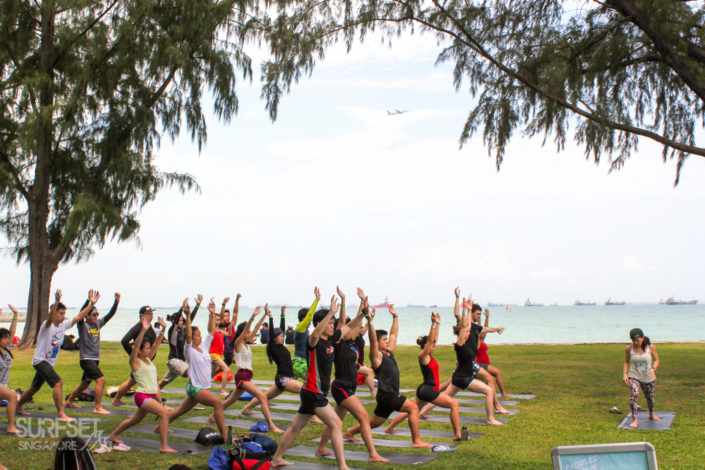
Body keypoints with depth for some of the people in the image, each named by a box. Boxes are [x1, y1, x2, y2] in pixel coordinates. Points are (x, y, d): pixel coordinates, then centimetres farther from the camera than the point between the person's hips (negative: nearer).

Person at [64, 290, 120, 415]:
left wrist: (117, 301, -10)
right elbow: (81, 314, -27)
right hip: (86, 359, -7)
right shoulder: (83, 325, -9)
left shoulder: (98, 324, 7)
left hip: (95, 359, 7)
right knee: (101, 379, -19)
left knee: (85, 383, 21)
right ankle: (98, 407, -13)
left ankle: (68, 401, 39)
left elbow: (110, 314, 3)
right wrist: (90, 301, -40)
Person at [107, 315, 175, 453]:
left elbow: (156, 344, 11)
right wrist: (143, 330, -36)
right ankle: (164, 446, -21)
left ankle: (113, 436, 44)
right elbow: (135, 346, -24)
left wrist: (163, 329, 1)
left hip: (151, 396, 9)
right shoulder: (135, 362, -8)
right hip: (142, 395, -9)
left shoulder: (148, 359, 11)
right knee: (164, 413, -22)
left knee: (135, 420, 23)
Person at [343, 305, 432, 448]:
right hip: (386, 395, -9)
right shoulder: (377, 356, -9)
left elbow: (394, 334, 21)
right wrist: (370, 322, -35)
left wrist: (395, 316, 22)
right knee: (413, 407, -14)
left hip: (392, 395, 9)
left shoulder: (389, 352, 14)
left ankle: (350, 432, 27)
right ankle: (416, 441, -11)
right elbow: (372, 340, -25)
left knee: (374, 423, 15)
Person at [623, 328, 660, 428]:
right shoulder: (629, 348, -6)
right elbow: (626, 362, 5)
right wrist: (625, 374, -7)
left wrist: (653, 369, -21)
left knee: (650, 397, 18)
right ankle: (634, 419, -20)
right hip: (633, 376, -1)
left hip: (648, 378, 1)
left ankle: (651, 414, 49)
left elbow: (657, 360, -1)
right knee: (634, 394, -25)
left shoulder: (651, 347, -8)